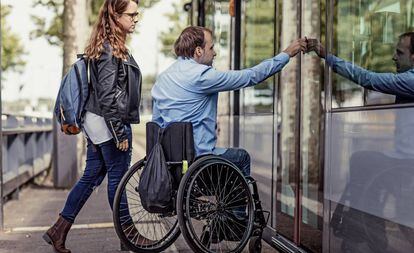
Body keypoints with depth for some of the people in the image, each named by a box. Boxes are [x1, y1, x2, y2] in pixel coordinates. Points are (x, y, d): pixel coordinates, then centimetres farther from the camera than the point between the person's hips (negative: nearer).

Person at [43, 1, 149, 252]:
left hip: (97, 122, 10)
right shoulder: (110, 50, -16)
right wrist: (120, 133, -18)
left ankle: (59, 230, 20)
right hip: (111, 123, -10)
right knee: (117, 177, 4)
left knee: (91, 176, 13)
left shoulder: (110, 46, 14)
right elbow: (108, 96, -20)